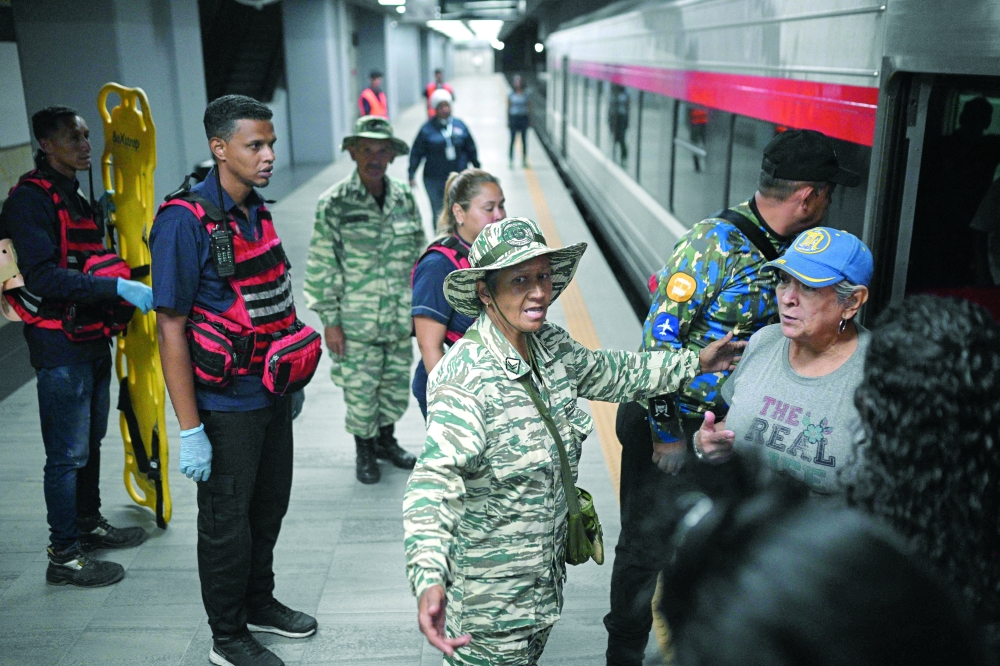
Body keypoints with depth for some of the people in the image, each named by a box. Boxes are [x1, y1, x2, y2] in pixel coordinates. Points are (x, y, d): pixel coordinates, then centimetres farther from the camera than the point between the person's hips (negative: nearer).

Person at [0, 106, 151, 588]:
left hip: (92, 340, 9)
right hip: (60, 345, -9)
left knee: (90, 441, 19)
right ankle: (64, 557, 8)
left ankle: (89, 524, 35)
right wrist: (117, 286, -28)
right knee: (68, 453, -3)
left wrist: (129, 286, 8)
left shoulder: (76, 198, 16)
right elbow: (42, 277, -24)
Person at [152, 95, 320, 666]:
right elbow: (171, 329, -20)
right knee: (227, 521, 8)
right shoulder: (185, 221, -19)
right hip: (225, 404, -8)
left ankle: (259, 602, 43)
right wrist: (190, 430, -21)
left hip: (272, 394, 8)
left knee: (269, 506, 21)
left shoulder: (258, 210, 6)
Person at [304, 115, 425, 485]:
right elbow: (321, 267, -8)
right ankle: (364, 451, 30)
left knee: (397, 385, 16)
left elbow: (419, 254, 11)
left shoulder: (404, 198, 2)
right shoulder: (334, 203, -10)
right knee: (360, 391, 7)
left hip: (400, 318, 4)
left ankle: (386, 440, 40)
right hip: (357, 322, -4)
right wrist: (329, 321, -9)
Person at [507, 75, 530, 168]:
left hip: (523, 118, 1)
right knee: (512, 140, -3)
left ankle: (524, 160, 12)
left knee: (524, 140, 4)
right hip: (514, 118, -1)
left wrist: (530, 120, 3)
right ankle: (511, 160, 0)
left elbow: (529, 108, 7)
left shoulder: (526, 94, 3)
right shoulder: (510, 94, 2)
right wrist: (508, 121, 0)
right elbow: (508, 107, 5)